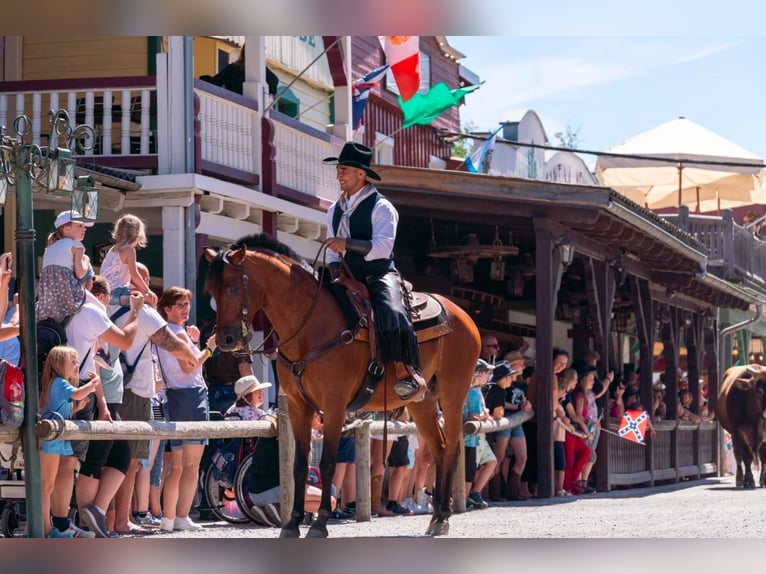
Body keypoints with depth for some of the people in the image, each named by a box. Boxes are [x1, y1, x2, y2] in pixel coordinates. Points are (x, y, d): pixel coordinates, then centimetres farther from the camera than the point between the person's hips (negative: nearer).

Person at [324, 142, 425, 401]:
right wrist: (336, 270, -2)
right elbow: (332, 251, 19)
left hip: (380, 275, -7)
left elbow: (382, 247, -17)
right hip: (348, 280, 8)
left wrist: (347, 243, -26)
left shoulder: (380, 207, -5)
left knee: (391, 313, -35)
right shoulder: (335, 210, 16)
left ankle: (408, 373, -36)